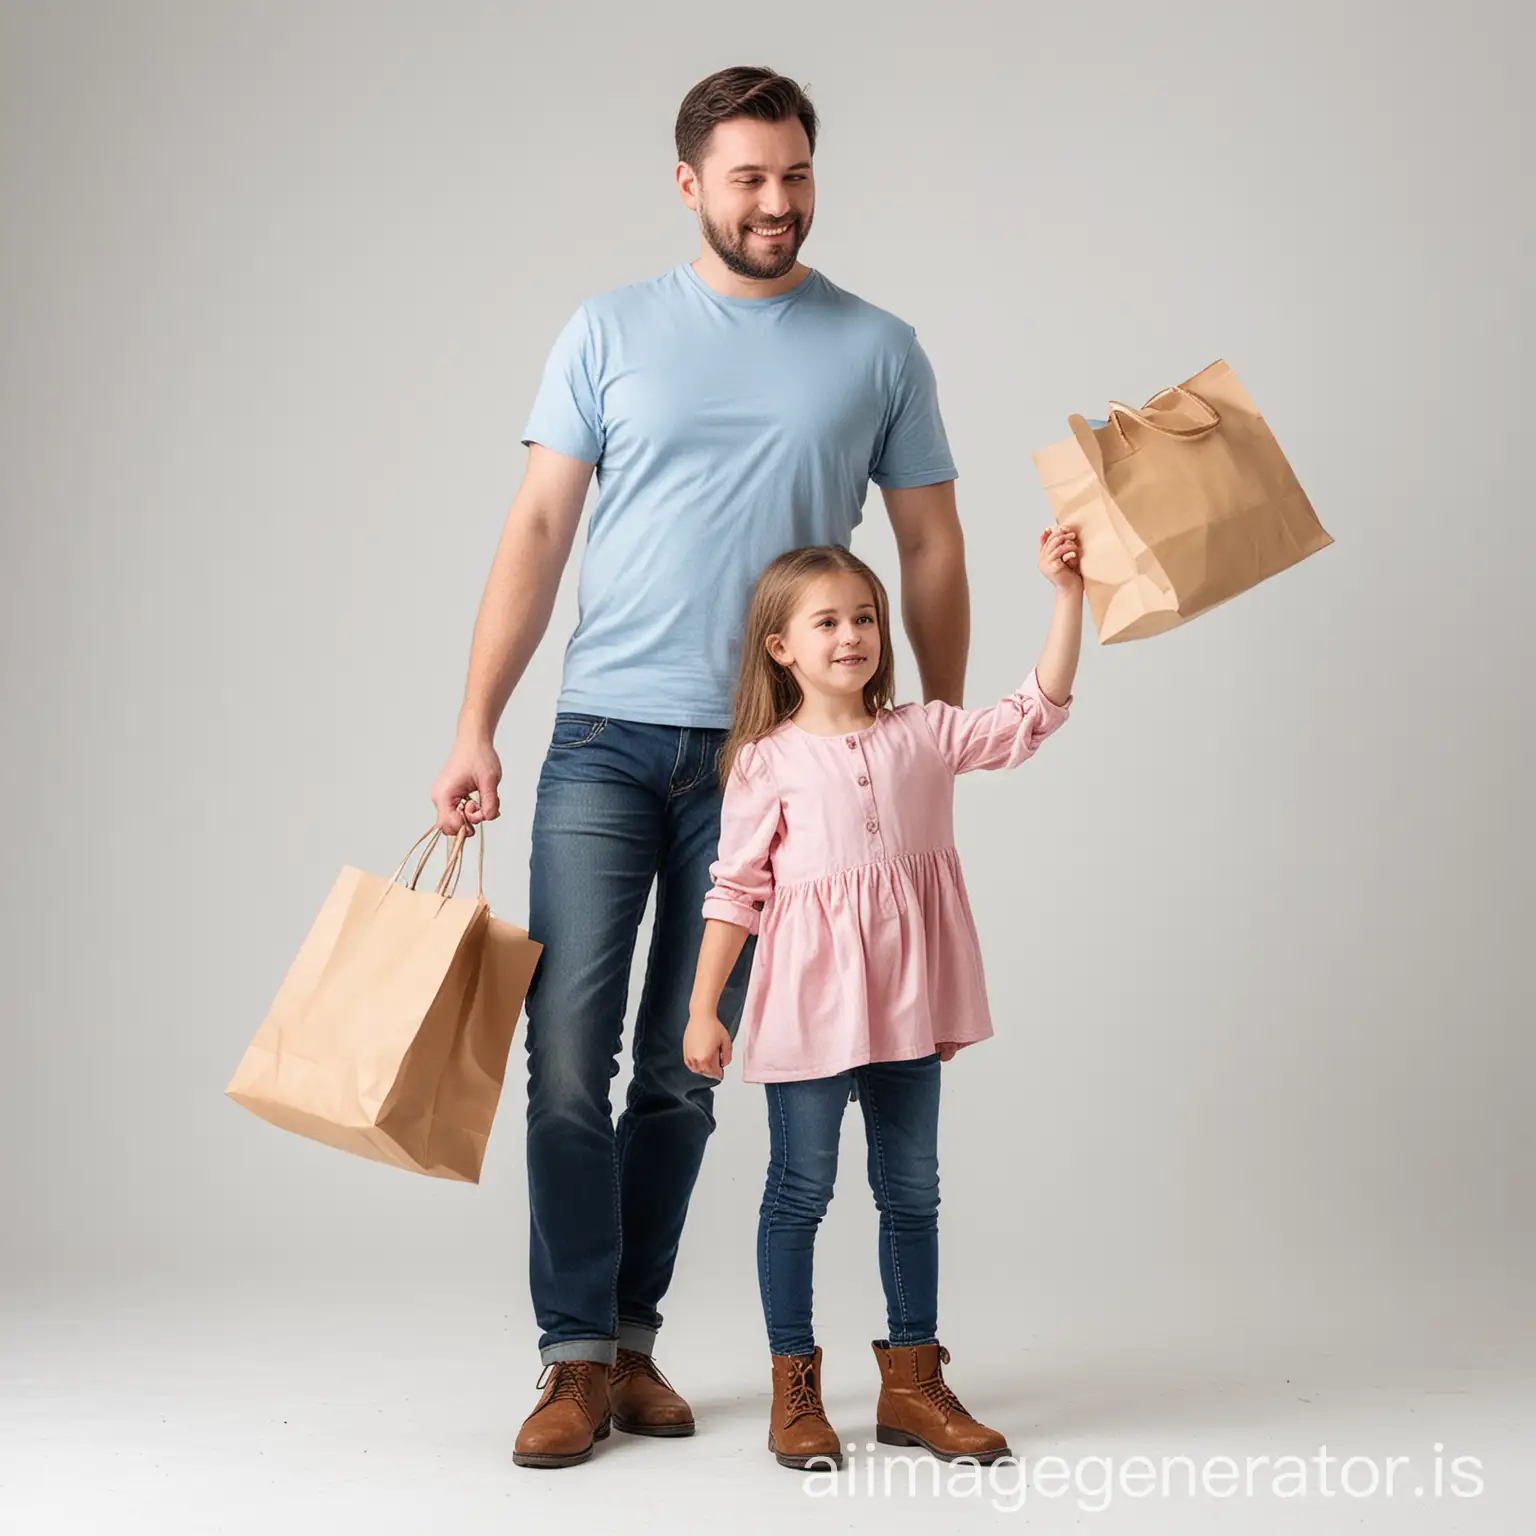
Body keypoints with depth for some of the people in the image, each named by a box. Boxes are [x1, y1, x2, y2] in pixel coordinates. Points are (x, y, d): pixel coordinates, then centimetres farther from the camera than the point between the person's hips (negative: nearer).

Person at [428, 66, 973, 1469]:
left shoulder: (879, 350, 6)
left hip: (762, 759, 0)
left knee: (685, 1073, 6)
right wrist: (477, 730, -3)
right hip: (604, 739, 0)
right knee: (569, 1057, -6)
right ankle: (577, 1355, 3)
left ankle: (633, 1339, 18)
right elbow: (538, 531, 4)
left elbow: (932, 552, 10)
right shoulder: (612, 332, 6)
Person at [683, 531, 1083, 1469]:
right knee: (801, 1190, 4)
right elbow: (736, 890, -3)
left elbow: (1037, 713, -1)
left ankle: (913, 1383, 21)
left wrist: (1067, 595, -9)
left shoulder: (925, 734, 5)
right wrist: (703, 1009, -6)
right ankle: (794, 1390, 14)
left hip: (907, 1003, 4)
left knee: (913, 1189, 10)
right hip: (810, 1004, -3)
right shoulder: (768, 762, -4)